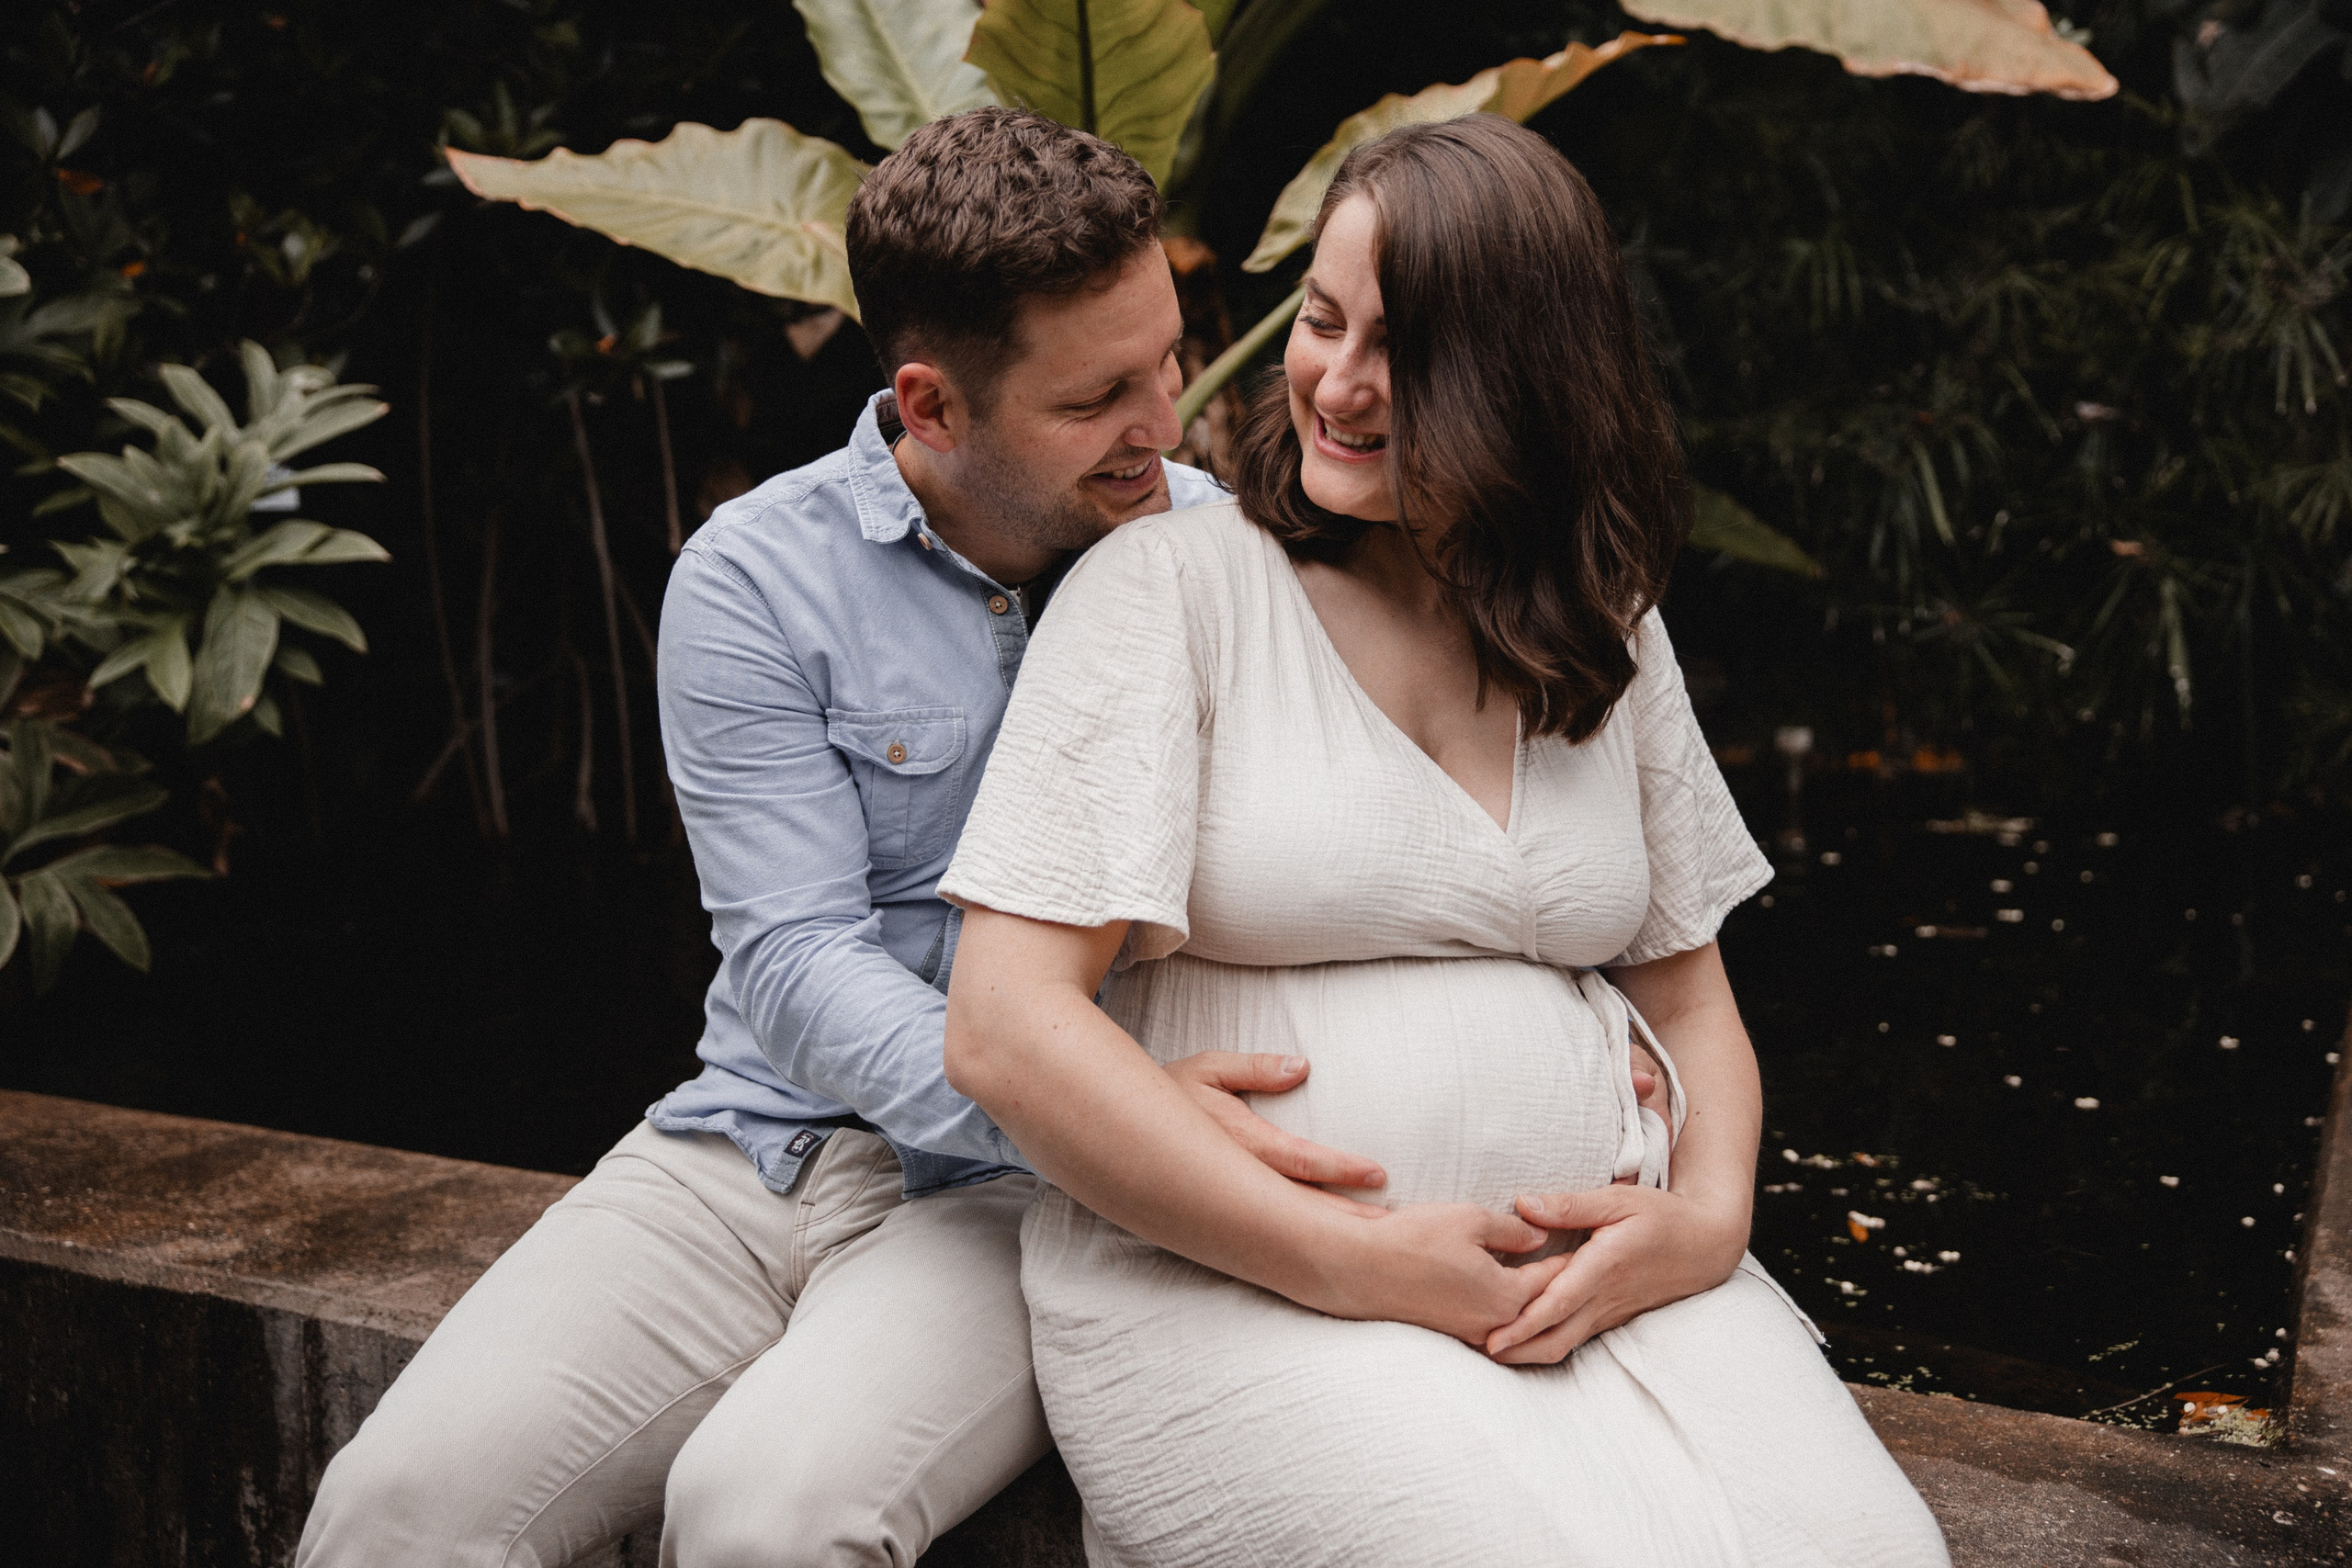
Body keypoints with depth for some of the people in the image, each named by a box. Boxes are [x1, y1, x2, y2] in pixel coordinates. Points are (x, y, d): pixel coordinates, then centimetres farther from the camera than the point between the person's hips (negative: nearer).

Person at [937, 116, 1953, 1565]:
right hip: (1235, 1281, -4)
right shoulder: (1172, 582, -3)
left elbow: (1690, 997, 18)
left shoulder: (1606, 634, 13)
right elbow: (1006, 1025, -11)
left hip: (1598, 1278, 5)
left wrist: (1705, 1218, -4)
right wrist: (1354, 1260, -15)